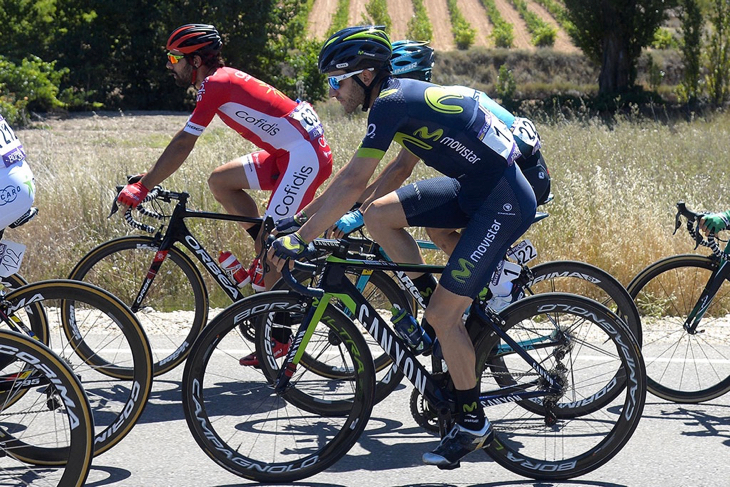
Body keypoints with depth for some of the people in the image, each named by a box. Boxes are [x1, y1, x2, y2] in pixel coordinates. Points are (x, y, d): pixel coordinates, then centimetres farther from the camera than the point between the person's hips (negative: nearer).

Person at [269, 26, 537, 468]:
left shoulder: (390, 102, -17)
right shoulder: (405, 93, 11)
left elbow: (352, 182, -21)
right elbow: (403, 167, 23)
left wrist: (299, 239, -17)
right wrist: (354, 217, 23)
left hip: (504, 203, -9)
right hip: (475, 187, 9)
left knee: (442, 314, -7)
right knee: (380, 215, 2)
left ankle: (473, 422, 10)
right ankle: (443, 314, 13)